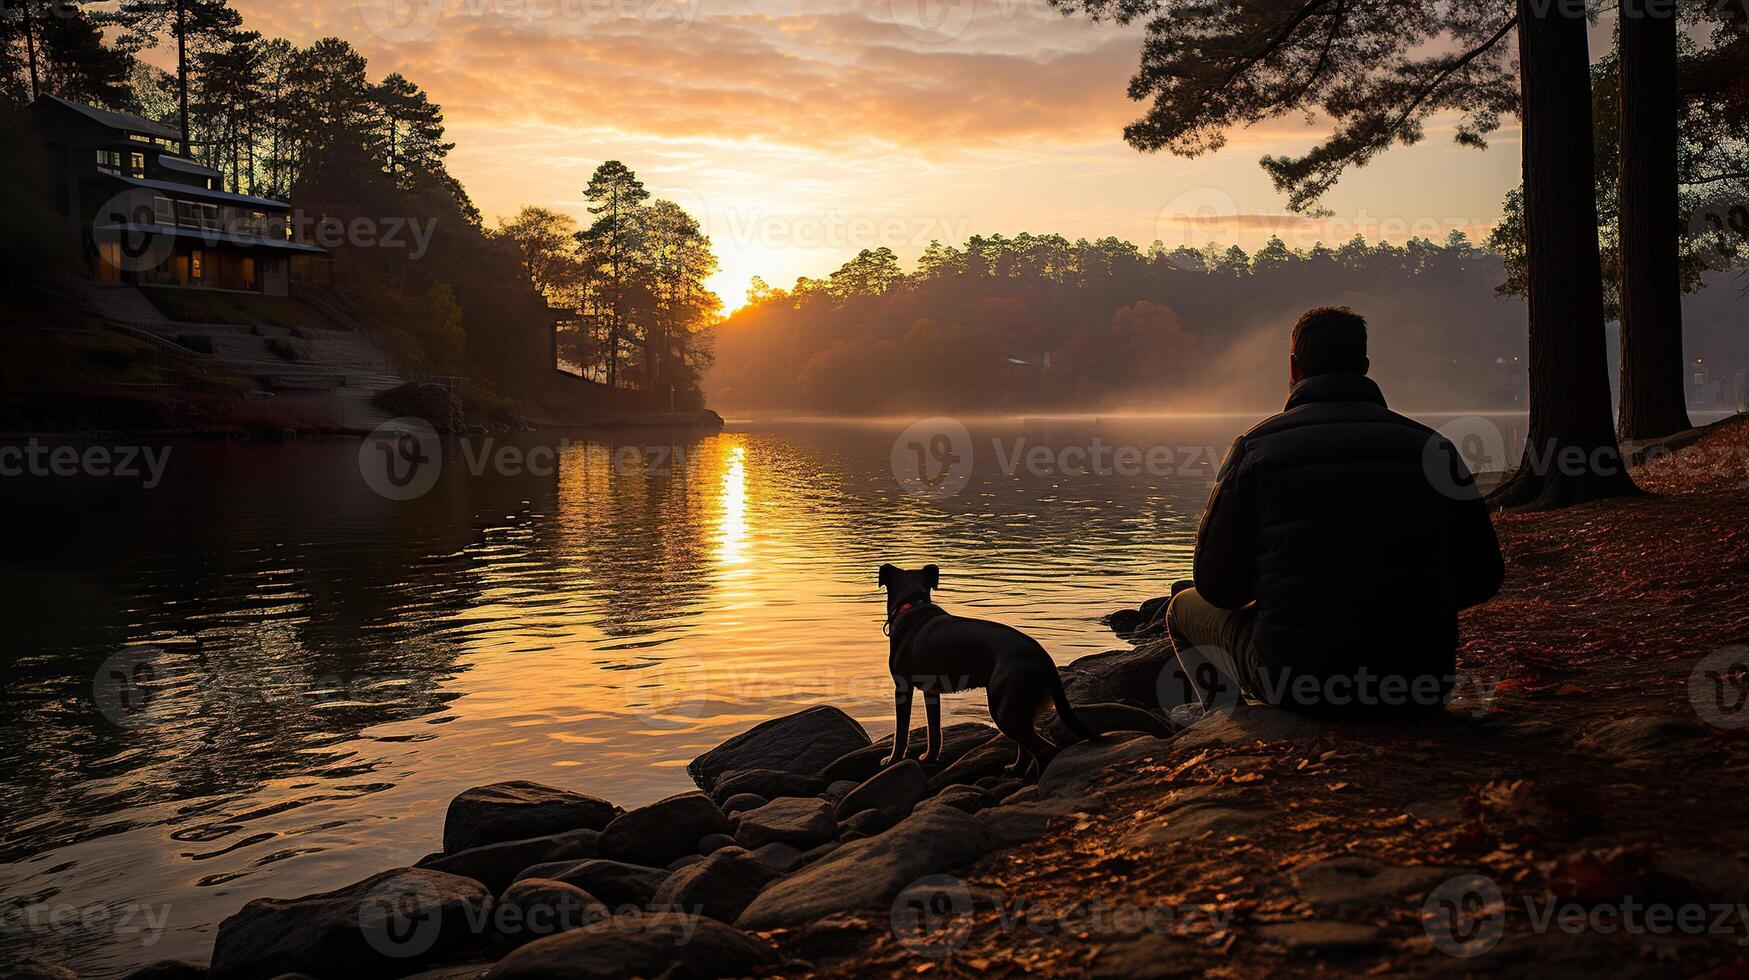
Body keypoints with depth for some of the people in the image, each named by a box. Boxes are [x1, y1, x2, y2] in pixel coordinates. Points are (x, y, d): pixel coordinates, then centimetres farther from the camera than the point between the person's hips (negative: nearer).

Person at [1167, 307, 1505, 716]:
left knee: (1186, 608, 24)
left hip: (1295, 681, -3)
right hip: (1418, 684, 3)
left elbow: (1218, 587, -2)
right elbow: (1484, 578, 6)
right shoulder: (1430, 447, 2)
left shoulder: (1257, 447, -4)